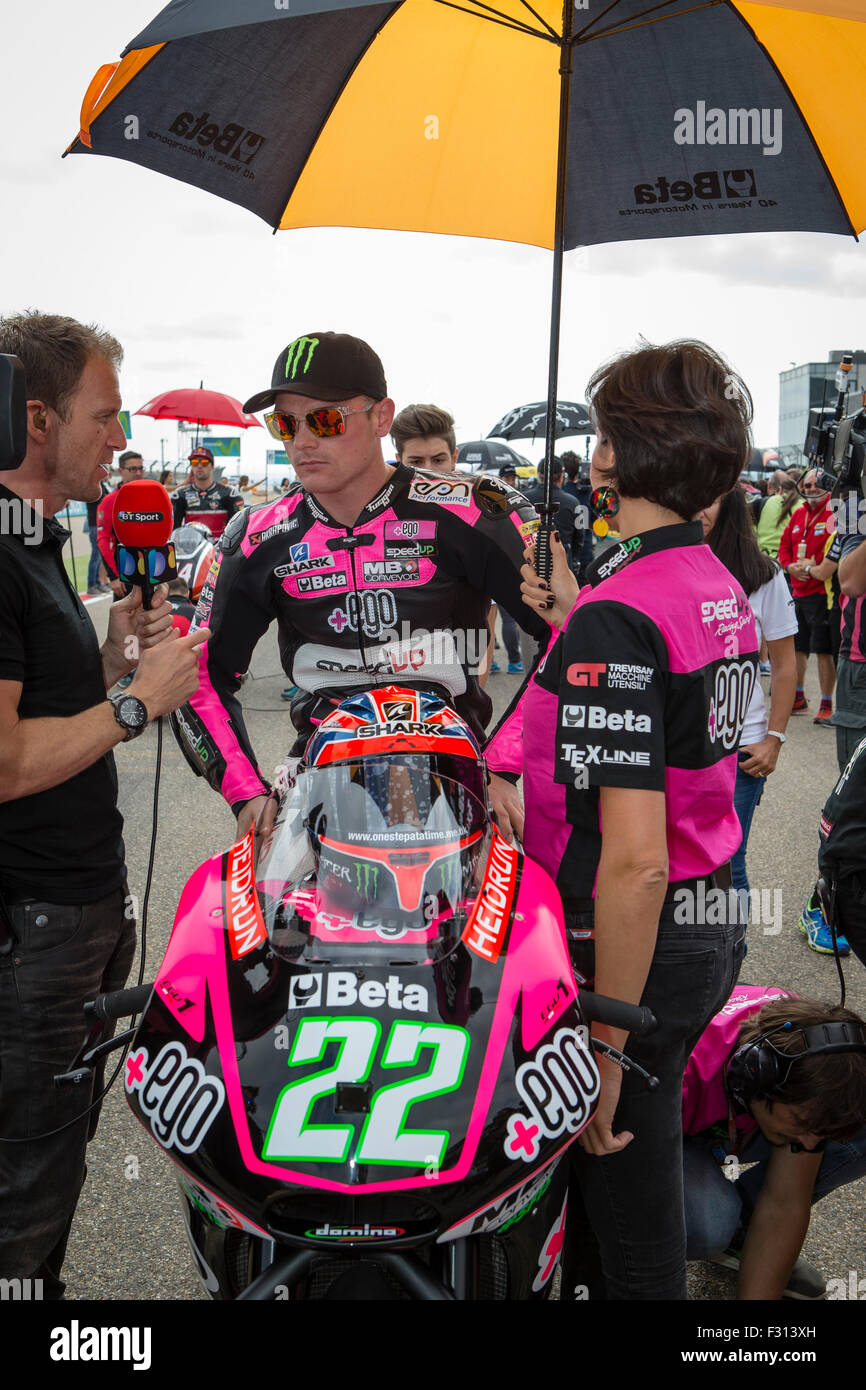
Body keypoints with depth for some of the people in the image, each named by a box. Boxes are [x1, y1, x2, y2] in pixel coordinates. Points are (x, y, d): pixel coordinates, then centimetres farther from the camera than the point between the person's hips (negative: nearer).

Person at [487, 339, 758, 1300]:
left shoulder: (617, 618, -23)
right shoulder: (723, 589, 6)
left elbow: (634, 861, -27)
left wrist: (604, 1046, -20)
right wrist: (576, 620, 14)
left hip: (633, 943, -9)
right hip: (709, 929, 9)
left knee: (626, 1223, 11)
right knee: (637, 1194, 27)